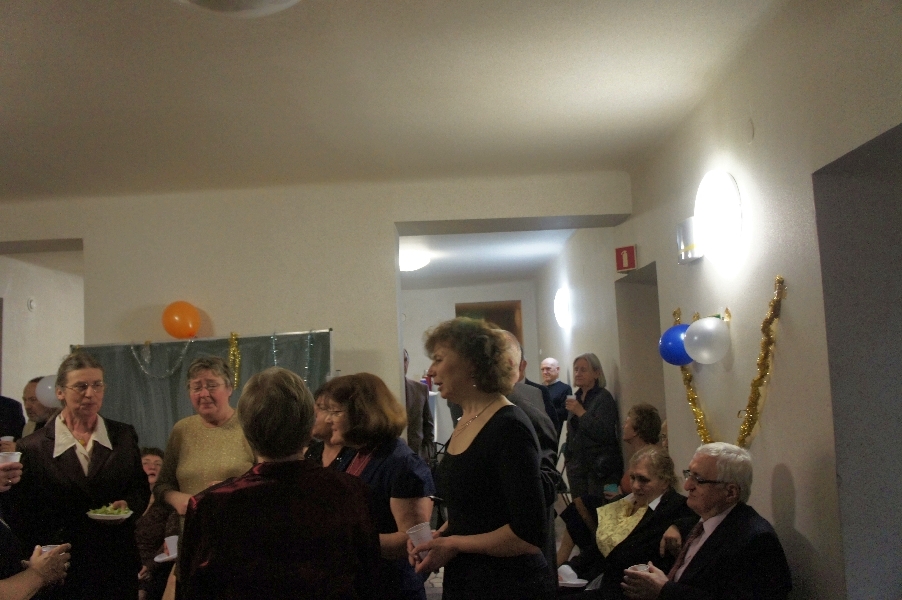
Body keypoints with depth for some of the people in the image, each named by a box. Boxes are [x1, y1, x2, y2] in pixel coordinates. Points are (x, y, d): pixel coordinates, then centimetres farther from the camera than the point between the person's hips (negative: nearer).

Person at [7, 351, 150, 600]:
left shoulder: (124, 436, 3)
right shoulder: (32, 448, -4)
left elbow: (141, 489, 9)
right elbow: (22, 516, -1)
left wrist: (128, 505, -11)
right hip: (61, 572, -2)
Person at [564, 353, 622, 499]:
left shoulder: (604, 398, -7)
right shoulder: (575, 398, 12)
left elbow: (604, 434, -19)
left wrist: (581, 413, -18)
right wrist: (568, 457, 16)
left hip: (599, 469, -6)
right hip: (577, 466, 6)